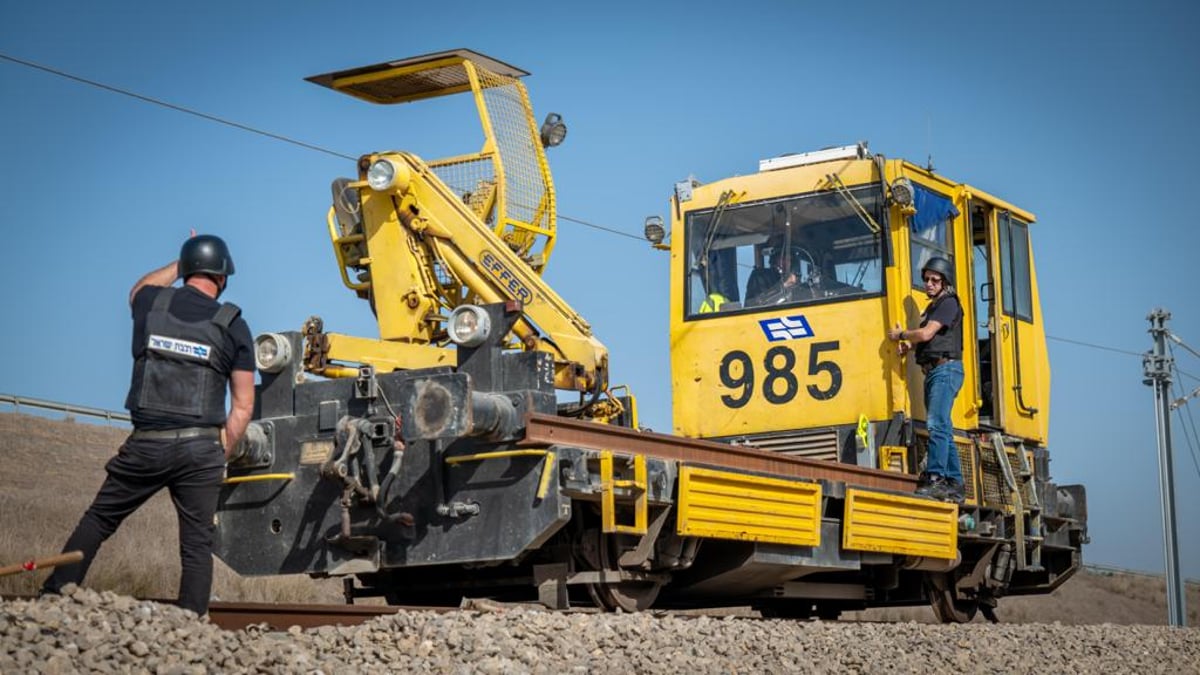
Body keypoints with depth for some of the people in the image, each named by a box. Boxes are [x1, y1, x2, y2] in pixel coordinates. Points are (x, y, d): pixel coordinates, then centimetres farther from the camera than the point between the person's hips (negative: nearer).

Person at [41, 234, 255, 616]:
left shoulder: (151, 303, 5)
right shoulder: (233, 325, 1)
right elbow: (243, 406, 1)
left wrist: (180, 264, 43)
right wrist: (221, 455, 11)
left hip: (146, 443, 1)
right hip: (201, 447, -1)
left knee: (99, 519, 14)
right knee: (197, 544, 3)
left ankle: (54, 595, 11)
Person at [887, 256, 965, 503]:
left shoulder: (949, 303, -5)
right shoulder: (933, 307, 25)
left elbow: (926, 334, -15)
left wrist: (901, 334, 0)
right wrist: (908, 345, 7)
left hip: (946, 369, -10)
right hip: (933, 371, 10)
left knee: (937, 424, -20)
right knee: (942, 429, 8)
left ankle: (934, 478, -27)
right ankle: (954, 484, 10)